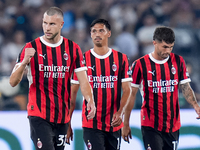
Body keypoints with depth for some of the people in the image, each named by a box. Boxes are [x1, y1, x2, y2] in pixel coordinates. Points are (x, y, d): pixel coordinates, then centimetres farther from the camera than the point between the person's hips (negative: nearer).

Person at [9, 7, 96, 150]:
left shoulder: (73, 49, 6)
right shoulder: (31, 48, -2)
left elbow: (83, 81, 3)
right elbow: (13, 82, -6)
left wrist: (90, 100, -17)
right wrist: (24, 62, -25)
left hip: (62, 116, 4)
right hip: (39, 115, -4)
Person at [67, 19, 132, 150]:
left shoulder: (121, 59, 5)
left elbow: (127, 90, 2)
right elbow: (73, 93, 4)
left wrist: (120, 112, -16)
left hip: (114, 124, 2)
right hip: (91, 124, -2)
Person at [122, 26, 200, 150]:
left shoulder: (178, 61, 6)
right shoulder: (140, 65, -4)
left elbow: (186, 88, 7)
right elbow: (131, 95, 1)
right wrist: (126, 124, 1)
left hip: (173, 126, 4)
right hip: (150, 126, -4)